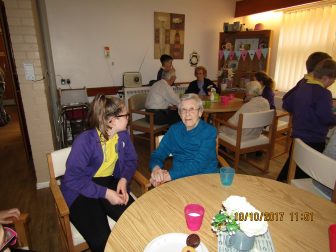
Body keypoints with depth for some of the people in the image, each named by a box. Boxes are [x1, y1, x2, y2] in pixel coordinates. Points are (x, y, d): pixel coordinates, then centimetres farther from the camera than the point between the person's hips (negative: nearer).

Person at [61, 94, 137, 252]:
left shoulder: (123, 135, -3)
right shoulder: (85, 140, -22)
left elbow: (131, 160, 7)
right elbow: (73, 179, -23)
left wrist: (124, 179, -13)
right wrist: (105, 193, -27)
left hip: (110, 183, 5)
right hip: (82, 190, -4)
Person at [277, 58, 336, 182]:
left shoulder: (301, 85, 2)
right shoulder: (323, 93, -21)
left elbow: (286, 104, 9)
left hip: (297, 135, 8)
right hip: (314, 140, -8)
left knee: (290, 165, 23)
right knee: (303, 176, 7)